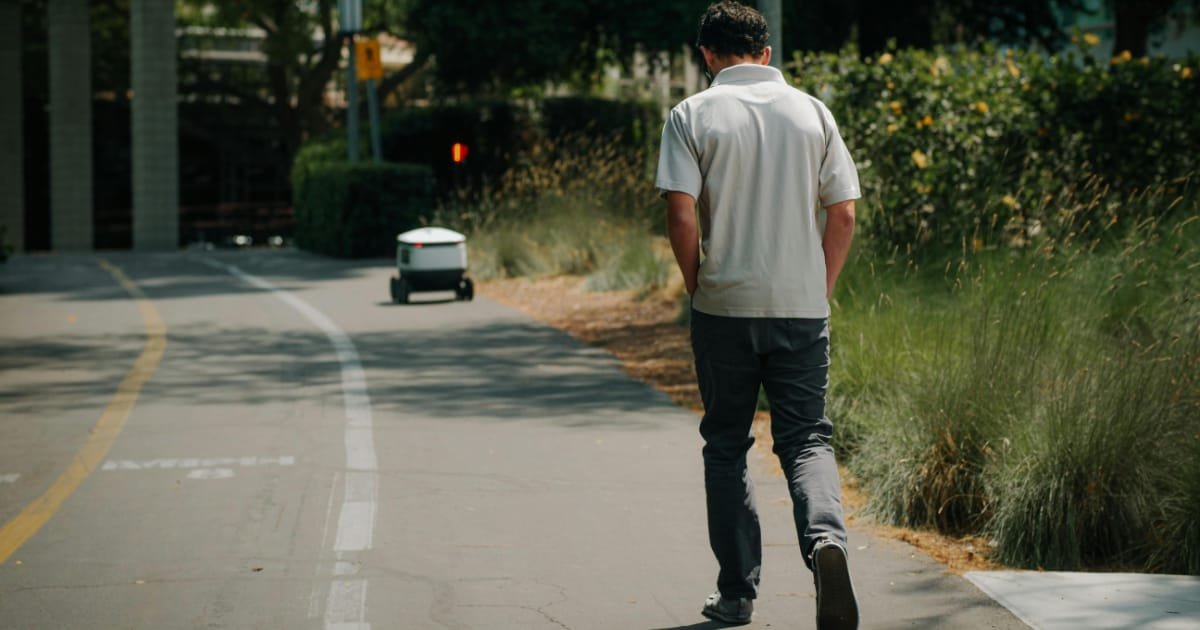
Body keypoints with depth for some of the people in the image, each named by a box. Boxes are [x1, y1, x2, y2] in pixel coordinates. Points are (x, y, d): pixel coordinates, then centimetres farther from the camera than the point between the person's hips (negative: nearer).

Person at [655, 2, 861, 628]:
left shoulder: (692, 115, -2)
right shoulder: (812, 112, 5)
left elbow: (680, 213, -11)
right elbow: (843, 215, 2)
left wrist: (697, 287, 3)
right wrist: (820, 292, 11)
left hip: (724, 307, -1)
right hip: (802, 307, 1)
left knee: (726, 446, 12)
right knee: (806, 438, 5)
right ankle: (826, 539, -24)